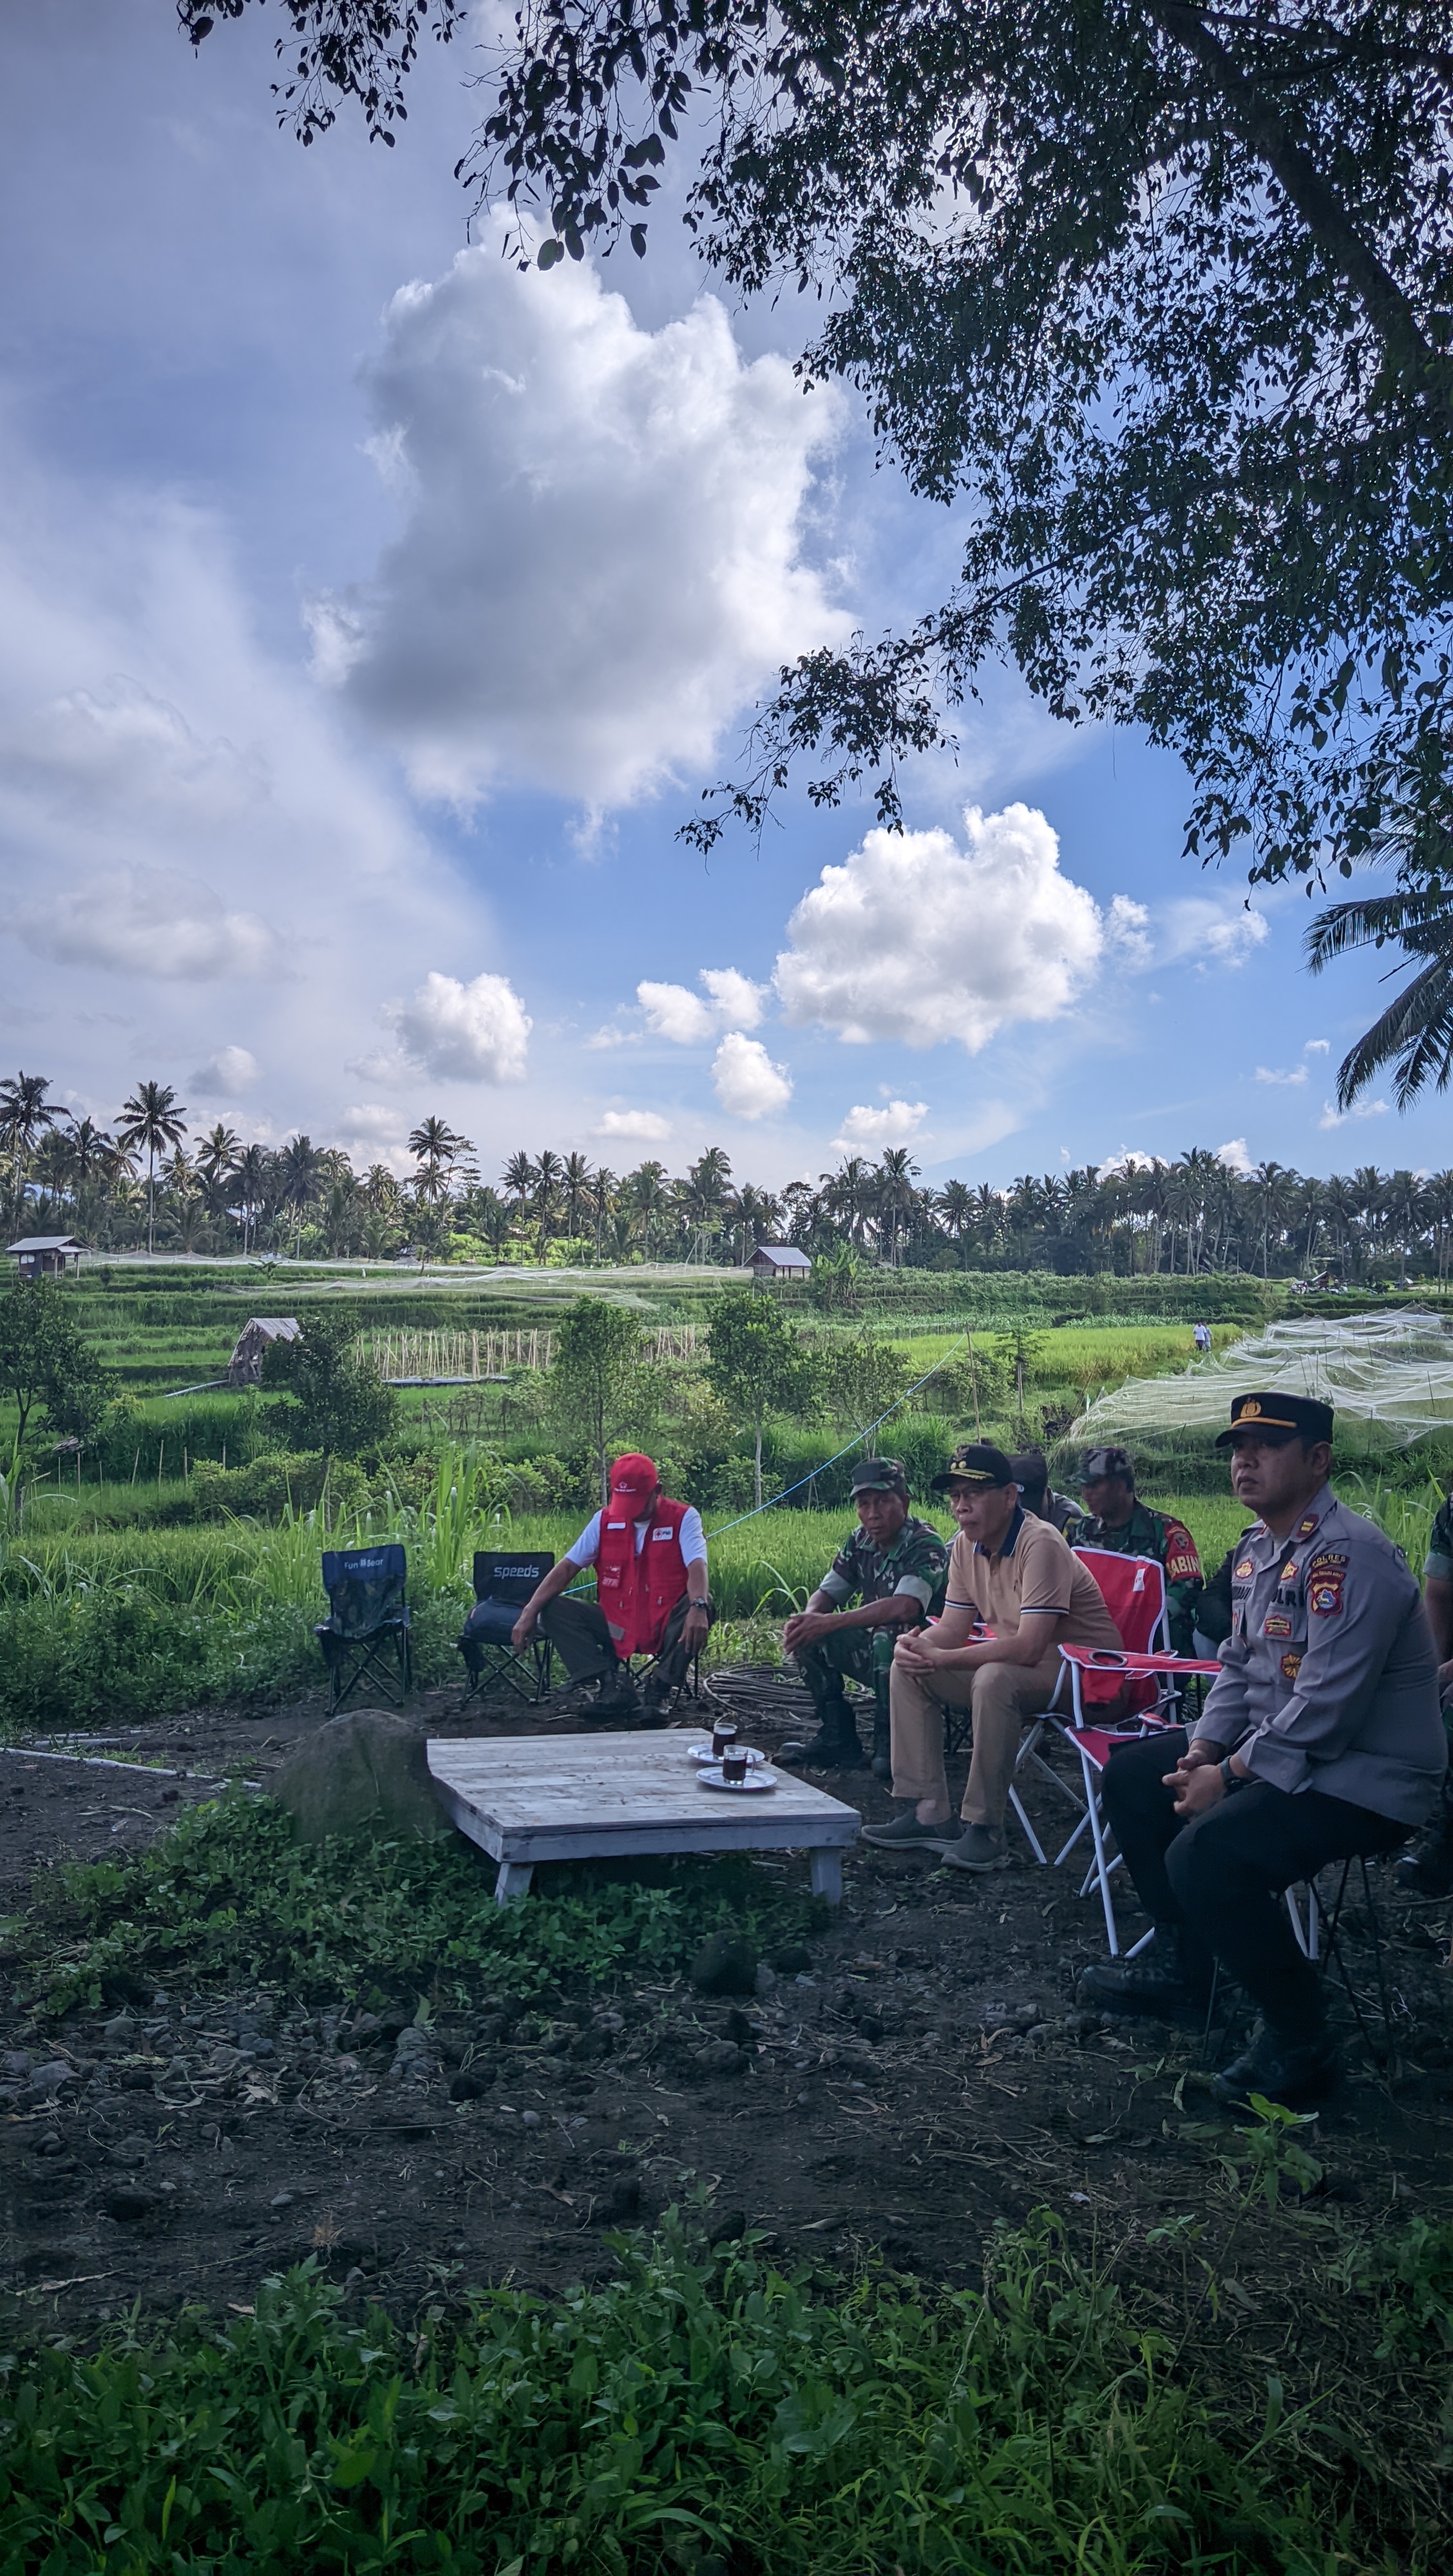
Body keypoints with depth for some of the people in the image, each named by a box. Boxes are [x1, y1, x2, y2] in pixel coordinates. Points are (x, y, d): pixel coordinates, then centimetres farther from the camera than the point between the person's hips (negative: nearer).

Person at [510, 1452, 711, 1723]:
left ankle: (658, 1690, -22)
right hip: (617, 1626, 3)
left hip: (667, 1627, -3)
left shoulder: (683, 1518, -6)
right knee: (553, 1611, -13)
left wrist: (698, 1606, -46)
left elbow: (697, 1566, -23)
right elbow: (567, 1568, -1)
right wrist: (529, 1613, -14)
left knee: (702, 1604, -33)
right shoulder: (605, 1521, 3)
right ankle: (614, 1686, -22)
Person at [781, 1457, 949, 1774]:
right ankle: (839, 1739, -1)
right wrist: (808, 1617, -19)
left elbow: (904, 1607, -34)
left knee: (886, 1637, -37)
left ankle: (889, 1742, -17)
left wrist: (829, 1622, -33)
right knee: (806, 1637, -9)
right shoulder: (861, 1542, 3)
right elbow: (828, 1591, 7)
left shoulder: (925, 1545, -20)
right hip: (874, 1653, 8)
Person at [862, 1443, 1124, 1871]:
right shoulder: (967, 1546, 2)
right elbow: (952, 1629, 6)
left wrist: (940, 1658, -29)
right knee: (908, 1670, 0)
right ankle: (928, 1811, 0)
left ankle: (984, 1828, -25)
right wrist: (915, 1645, -18)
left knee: (994, 1679, -37)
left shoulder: (1040, 1544, -24)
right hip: (1015, 1665, 9)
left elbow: (1028, 1647, -32)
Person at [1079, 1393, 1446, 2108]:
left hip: (1363, 1777, -10)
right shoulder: (1257, 1549, 9)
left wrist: (1227, 1777, -19)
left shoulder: (1351, 1557, -23)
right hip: (1271, 1749, 10)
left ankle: (1298, 2042, -8)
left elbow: (1325, 1709, -27)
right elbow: (1238, 1665, 16)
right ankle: (1179, 1962, 24)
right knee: (1132, 1774, 13)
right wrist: (1202, 1750, 0)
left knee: (1206, 1856, -29)